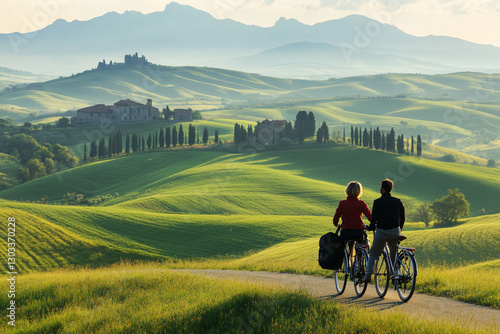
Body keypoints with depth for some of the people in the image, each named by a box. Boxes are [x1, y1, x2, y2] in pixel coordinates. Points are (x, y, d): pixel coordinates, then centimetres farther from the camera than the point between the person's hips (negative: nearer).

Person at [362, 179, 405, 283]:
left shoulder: (377, 202, -6)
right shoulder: (398, 202, 4)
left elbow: (374, 218, -6)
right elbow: (402, 218, 10)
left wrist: (371, 227, 13)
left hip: (381, 231, -2)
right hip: (395, 233, 2)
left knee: (373, 254, 11)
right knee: (394, 254, 22)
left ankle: (368, 275, 0)